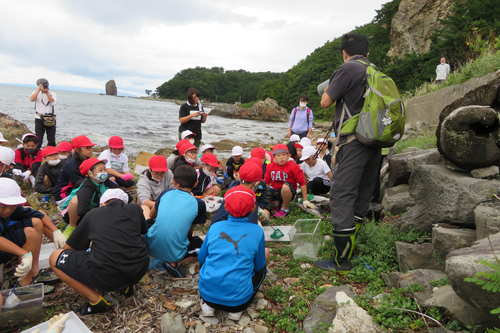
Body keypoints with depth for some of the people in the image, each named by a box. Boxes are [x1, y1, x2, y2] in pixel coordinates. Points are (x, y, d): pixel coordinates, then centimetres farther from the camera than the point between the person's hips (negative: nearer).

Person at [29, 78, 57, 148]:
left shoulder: (52, 94, 7)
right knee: (38, 140, 0)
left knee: (52, 140, 3)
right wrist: (39, 89, -12)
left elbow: (53, 102, -12)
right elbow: (31, 99, -13)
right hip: (39, 119, 0)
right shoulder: (36, 93, 8)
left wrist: (47, 92, -13)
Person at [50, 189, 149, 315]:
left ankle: (96, 300, 7)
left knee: (54, 258, 16)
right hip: (140, 271, 4)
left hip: (106, 277, -3)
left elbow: (70, 248, 22)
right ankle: (127, 286, 22)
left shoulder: (93, 214, 14)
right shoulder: (135, 209, 15)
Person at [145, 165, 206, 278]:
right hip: (174, 253, -4)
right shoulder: (198, 204, -5)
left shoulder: (166, 193, 3)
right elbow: (189, 231, 6)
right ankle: (174, 263, -1)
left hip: (151, 246, 4)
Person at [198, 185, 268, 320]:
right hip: (237, 299, -2)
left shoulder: (215, 227, -1)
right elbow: (259, 266, 4)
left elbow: (201, 258, 11)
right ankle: (237, 309, 8)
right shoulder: (257, 231, -7)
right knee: (262, 269, 26)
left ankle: (207, 304, 13)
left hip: (206, 292, 3)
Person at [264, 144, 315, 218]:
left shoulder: (293, 166, -13)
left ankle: (284, 209, -13)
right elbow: (266, 182, 10)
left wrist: (305, 201, -12)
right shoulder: (270, 166, -1)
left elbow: (302, 183, -11)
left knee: (285, 186, -40)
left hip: (288, 192, -3)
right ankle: (276, 203, 7)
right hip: (275, 190, 4)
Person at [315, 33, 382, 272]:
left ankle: (341, 260, -2)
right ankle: (349, 249, 27)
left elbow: (325, 102, -6)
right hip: (374, 141, 9)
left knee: (341, 196, -6)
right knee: (361, 198, 13)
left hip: (352, 141, -8)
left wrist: (328, 88, 15)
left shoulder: (348, 69, -7)